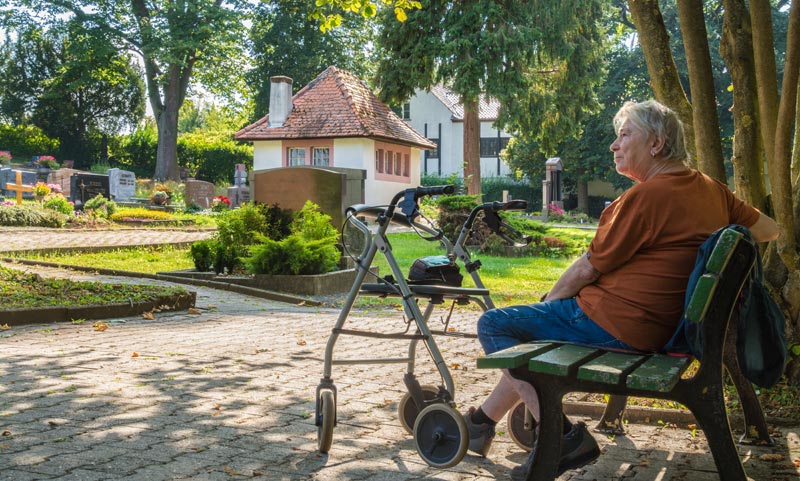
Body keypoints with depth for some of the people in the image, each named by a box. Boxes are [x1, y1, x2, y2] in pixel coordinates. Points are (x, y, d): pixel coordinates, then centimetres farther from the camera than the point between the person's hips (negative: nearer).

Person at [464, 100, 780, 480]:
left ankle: (562, 437, -7)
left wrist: (548, 301, 5)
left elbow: (587, 269, -11)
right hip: (660, 326, 10)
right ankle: (484, 419, 30)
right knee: (524, 333, 25)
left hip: (617, 325, -10)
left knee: (494, 324, -3)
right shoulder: (710, 189, 7)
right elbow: (769, 230, 20)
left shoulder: (646, 196, -19)